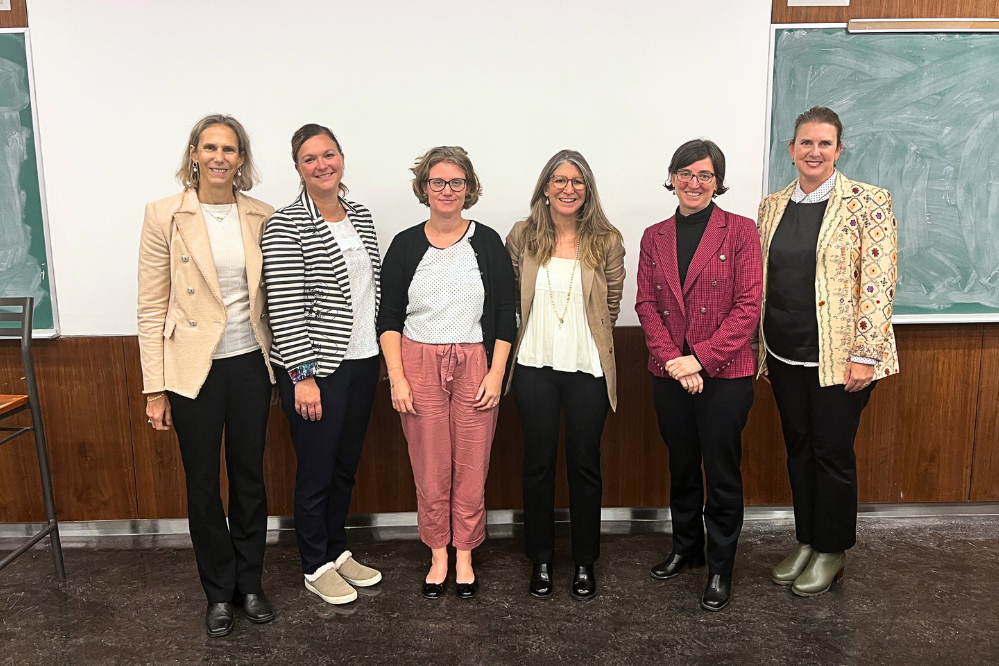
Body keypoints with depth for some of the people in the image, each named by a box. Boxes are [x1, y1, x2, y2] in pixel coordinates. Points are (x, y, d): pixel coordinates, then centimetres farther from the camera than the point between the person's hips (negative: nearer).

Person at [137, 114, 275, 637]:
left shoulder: (262, 217, 2)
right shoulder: (165, 215, -6)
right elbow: (151, 307, -5)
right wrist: (155, 388, -7)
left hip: (250, 364, 2)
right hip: (193, 368, -2)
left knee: (250, 477, 13)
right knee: (203, 485, 10)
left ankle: (250, 584, 32)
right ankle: (219, 593, 29)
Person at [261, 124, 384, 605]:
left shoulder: (361, 216, 9)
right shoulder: (286, 225, -11)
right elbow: (285, 308, -15)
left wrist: (384, 352, 13)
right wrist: (303, 376, -18)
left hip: (362, 361, 7)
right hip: (316, 368, -6)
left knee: (346, 465, 18)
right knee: (317, 470, 6)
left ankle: (338, 551, 36)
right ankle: (316, 568, 25)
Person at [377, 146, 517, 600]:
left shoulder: (487, 243, 3)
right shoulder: (405, 245, 4)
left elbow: (505, 314, 3)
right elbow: (389, 317, 4)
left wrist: (496, 373, -5)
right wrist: (397, 378, -5)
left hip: (475, 366, 0)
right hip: (419, 366, 0)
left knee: (472, 468, 4)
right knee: (430, 469, 6)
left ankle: (464, 557, 22)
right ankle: (438, 556, 23)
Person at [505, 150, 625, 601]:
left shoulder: (607, 241, -2)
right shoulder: (523, 236, 1)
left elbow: (611, 305, 6)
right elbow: (508, 299, 9)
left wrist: (583, 340, 7)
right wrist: (537, 335, 9)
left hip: (588, 369, 0)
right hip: (535, 366, 1)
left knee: (585, 464, 9)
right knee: (538, 463, 9)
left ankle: (585, 563, 26)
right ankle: (540, 561, 26)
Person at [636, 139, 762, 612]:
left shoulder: (740, 231, -4)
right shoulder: (654, 238, 8)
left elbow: (748, 307, -9)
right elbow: (646, 305, 3)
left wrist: (701, 358, -16)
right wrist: (671, 359, -12)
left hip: (724, 373, -4)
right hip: (669, 374, 4)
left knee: (722, 474, 5)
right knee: (681, 467, 18)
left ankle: (720, 569, 22)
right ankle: (684, 547, 37)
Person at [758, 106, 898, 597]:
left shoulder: (867, 203, -7)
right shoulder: (772, 206, 9)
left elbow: (878, 282, -11)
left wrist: (865, 354, -16)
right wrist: (759, 349, 11)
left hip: (838, 355, -5)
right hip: (785, 354, 5)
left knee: (832, 451, 5)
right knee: (798, 447, 14)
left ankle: (831, 551, 24)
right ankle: (806, 542, 31)